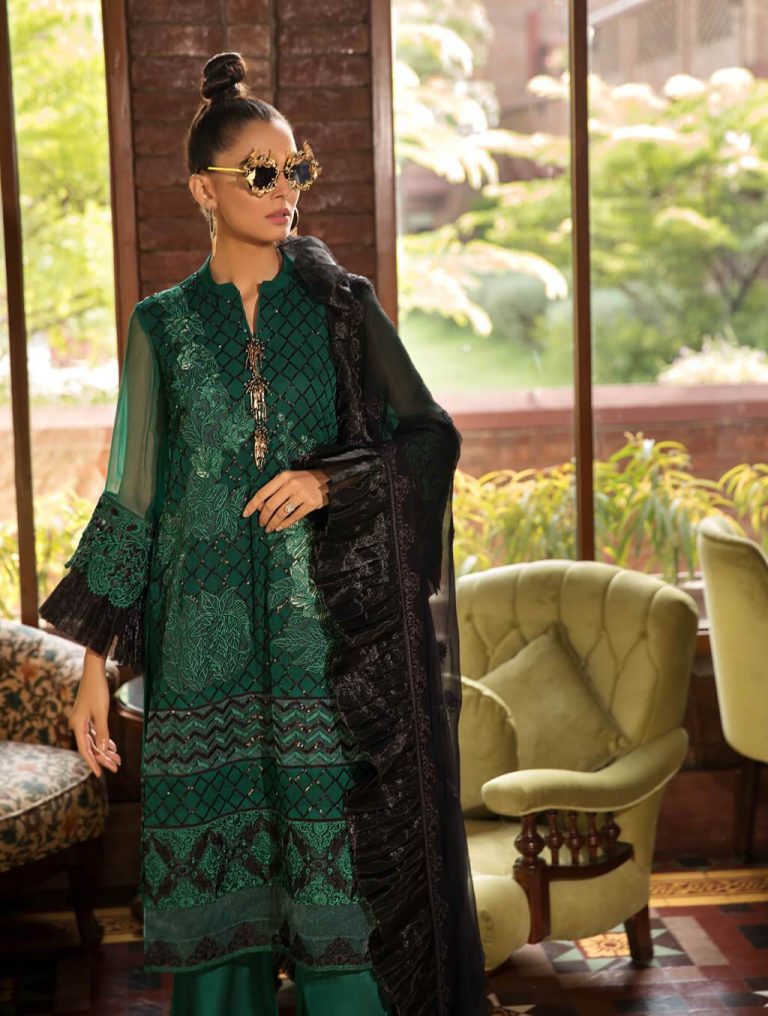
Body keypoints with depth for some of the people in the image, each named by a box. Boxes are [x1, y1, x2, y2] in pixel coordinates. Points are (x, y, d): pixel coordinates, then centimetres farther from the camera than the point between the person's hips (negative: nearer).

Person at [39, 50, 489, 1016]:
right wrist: (95, 661, 2)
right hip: (206, 637, 1)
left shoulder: (341, 306, 5)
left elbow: (432, 435, 4)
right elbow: (130, 495, 7)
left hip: (327, 630, -1)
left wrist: (331, 477, -15)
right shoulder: (163, 325, 7)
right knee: (215, 869, 3)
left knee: (337, 858, -2)